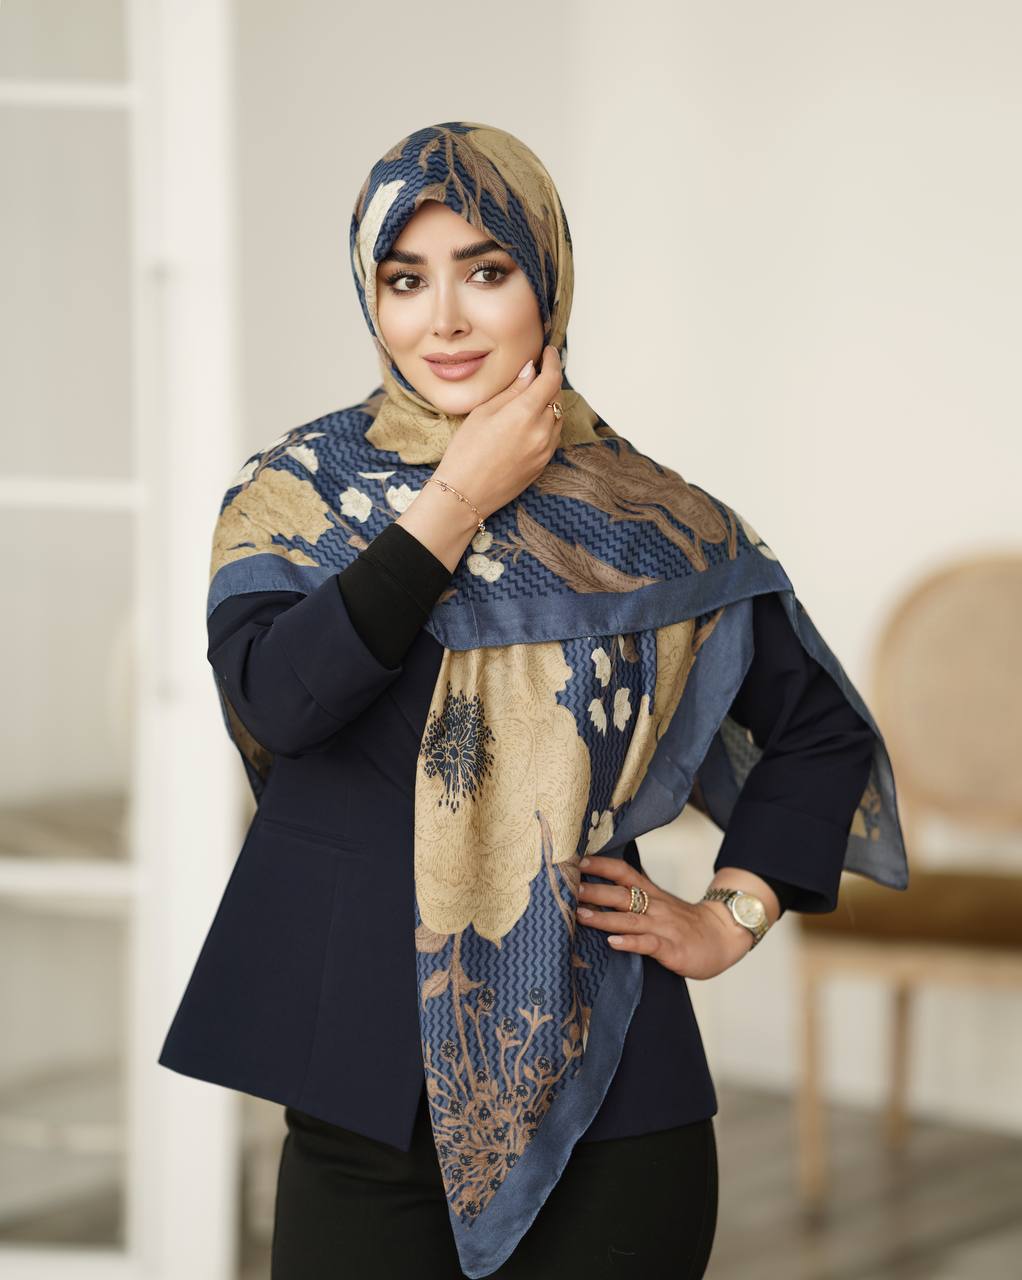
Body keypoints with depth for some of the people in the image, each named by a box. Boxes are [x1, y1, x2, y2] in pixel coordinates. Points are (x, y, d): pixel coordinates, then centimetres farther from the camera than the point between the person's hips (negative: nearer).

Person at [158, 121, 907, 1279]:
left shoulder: (650, 524, 2)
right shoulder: (299, 489, 1)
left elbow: (821, 730, 14)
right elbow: (275, 697, -18)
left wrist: (733, 917, 3)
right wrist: (455, 502, -13)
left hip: (600, 1092, 0)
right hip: (367, 1084, 0)